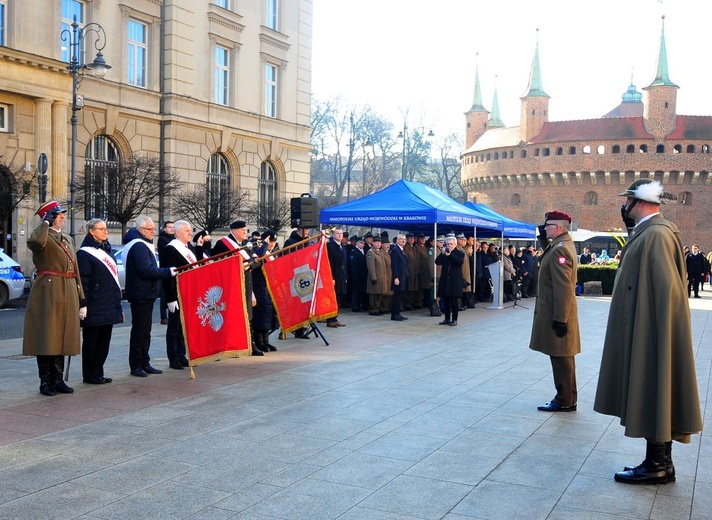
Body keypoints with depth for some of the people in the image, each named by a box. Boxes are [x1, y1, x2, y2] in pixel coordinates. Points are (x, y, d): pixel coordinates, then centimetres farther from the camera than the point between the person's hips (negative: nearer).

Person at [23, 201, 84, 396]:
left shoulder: (67, 240, 19)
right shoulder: (44, 236, -4)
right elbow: (35, 242, -33)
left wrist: (81, 300, 15)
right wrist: (45, 222, -18)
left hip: (67, 294, 7)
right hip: (48, 293, -7)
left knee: (61, 338, 10)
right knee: (46, 338, -3)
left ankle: (58, 380, 17)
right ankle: (45, 382, 4)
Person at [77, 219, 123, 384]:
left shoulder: (107, 250, 17)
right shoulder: (84, 253, -8)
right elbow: (83, 282, -13)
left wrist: (117, 303, 19)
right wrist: (83, 305, -19)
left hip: (108, 307, 8)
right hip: (94, 307, -8)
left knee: (104, 341, 11)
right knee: (91, 342, 1)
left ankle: (98, 373, 19)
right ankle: (90, 376, 8)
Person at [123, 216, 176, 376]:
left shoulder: (143, 244, 19)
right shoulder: (138, 246, -16)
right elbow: (146, 271, -24)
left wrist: (164, 272, 12)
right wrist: (168, 272, -20)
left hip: (146, 294, 11)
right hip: (141, 295, -11)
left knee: (145, 331, 14)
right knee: (139, 331, -4)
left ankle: (144, 363, 22)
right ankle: (136, 366, 2)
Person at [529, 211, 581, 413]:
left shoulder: (560, 250, -20)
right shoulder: (563, 244, 12)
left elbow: (563, 288, -24)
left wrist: (560, 319, -23)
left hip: (557, 314, -10)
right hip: (557, 313, 10)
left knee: (561, 358, -2)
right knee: (562, 357, 15)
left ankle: (565, 401, 7)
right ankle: (566, 398, 23)